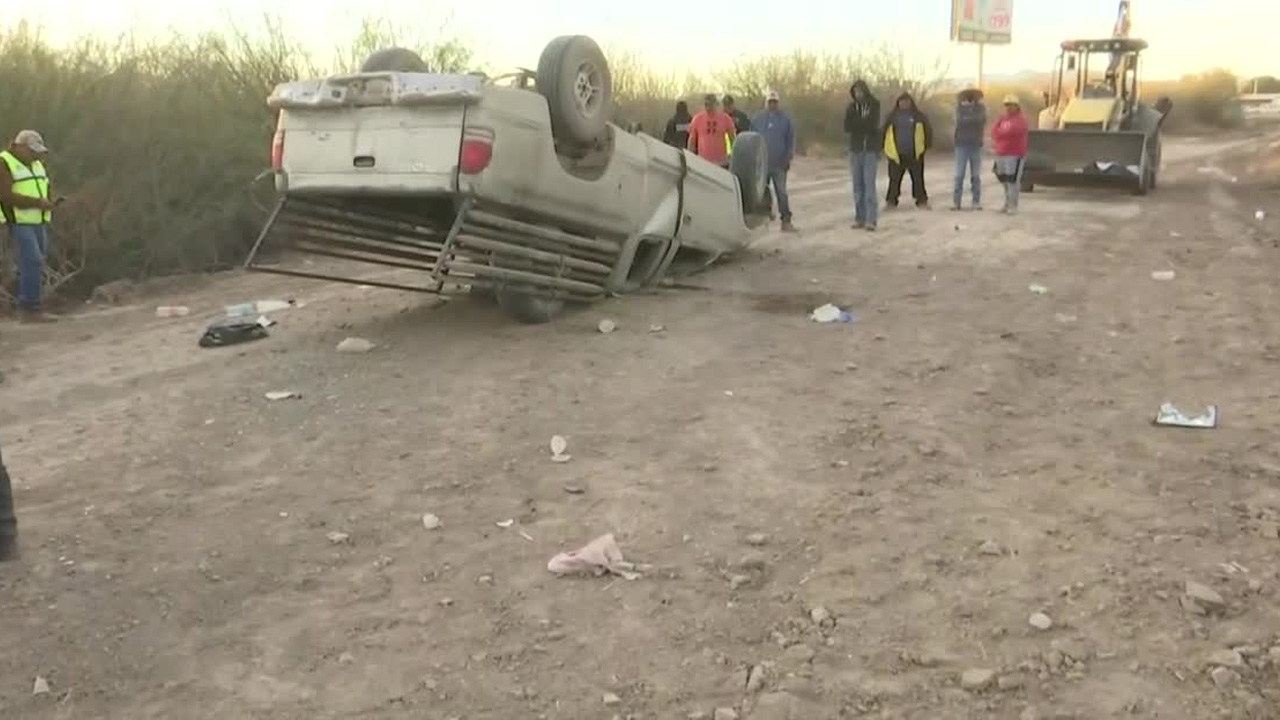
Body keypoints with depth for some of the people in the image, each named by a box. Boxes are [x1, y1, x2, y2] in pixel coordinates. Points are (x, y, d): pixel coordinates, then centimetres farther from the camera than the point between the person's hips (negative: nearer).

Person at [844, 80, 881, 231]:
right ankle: (860, 218, 7)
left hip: (871, 149, -3)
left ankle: (871, 220, -13)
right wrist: (863, 123, -17)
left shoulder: (874, 105, -1)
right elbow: (847, 127, -5)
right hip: (856, 149, 3)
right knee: (857, 184, 2)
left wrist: (856, 124, -6)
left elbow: (873, 125, -12)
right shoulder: (851, 107, 6)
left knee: (869, 183, -10)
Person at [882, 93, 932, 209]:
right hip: (897, 154, 0)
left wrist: (927, 145, 8)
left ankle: (922, 201, 12)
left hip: (915, 154, 0)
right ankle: (891, 201, 10)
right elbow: (884, 131, 12)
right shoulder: (893, 116, 4)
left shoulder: (918, 116, 3)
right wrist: (884, 147, 9)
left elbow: (928, 130, 11)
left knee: (918, 179, 5)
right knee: (894, 179, 2)